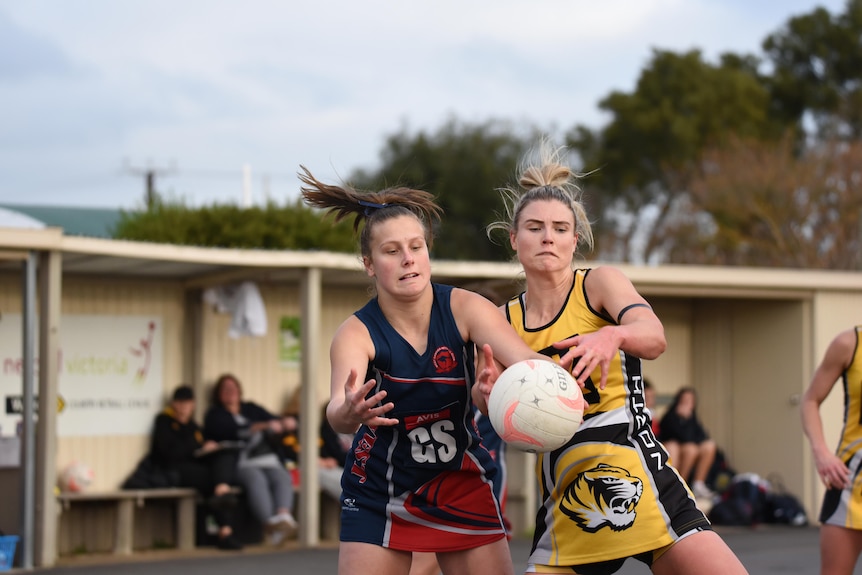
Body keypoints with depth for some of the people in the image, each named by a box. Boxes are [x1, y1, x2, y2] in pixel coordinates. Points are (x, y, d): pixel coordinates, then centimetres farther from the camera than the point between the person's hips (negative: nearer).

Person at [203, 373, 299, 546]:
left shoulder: (252, 409, 28)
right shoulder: (215, 414, 14)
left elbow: (273, 420, 20)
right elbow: (233, 431, -4)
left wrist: (285, 423, -6)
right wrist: (263, 426, -16)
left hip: (269, 461, 4)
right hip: (241, 465, -4)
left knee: (283, 478, -30)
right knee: (256, 479, -36)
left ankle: (283, 516, -55)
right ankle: (271, 524, -54)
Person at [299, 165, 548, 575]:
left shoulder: (464, 308, -14)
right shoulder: (357, 333, -17)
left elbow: (531, 364, -30)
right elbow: (337, 412, -34)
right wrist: (349, 413, -59)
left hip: (461, 483, 1)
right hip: (379, 491, -1)